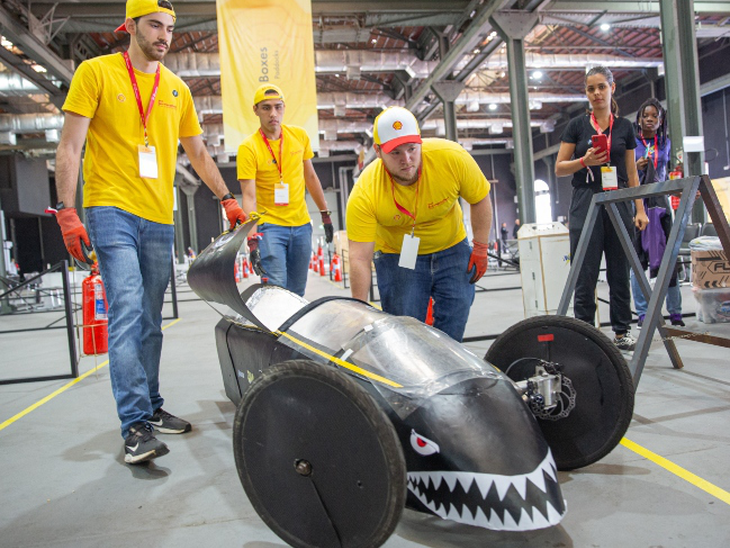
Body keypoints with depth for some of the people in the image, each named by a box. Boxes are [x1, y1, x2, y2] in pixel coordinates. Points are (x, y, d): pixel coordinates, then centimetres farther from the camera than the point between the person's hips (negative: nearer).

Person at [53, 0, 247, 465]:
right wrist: (67, 211, -12)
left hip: (160, 220, 5)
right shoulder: (96, 72, 2)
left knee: (151, 322, 9)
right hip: (112, 212, -5)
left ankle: (151, 407, 19)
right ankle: (136, 426, -10)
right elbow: (70, 147, -3)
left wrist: (228, 199, 15)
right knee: (127, 314, -14)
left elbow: (198, 154, 22)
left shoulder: (178, 89, 15)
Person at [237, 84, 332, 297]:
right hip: (269, 226, -4)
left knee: (297, 293, 9)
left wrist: (325, 214, 16)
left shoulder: (299, 135, 3)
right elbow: (249, 197, -16)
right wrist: (252, 240, -25)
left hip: (302, 225, 4)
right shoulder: (248, 148, -11)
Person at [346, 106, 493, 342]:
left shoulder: (452, 157, -24)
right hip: (397, 258, -2)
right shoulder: (364, 194, -28)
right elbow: (359, 259, -26)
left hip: (452, 250, 2)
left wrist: (481, 249, -6)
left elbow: (480, 199, -6)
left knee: (452, 329, 1)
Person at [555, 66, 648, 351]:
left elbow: (631, 173, 12)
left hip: (617, 202, 2)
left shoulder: (625, 127, 11)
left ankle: (622, 331, 14)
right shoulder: (577, 126, 6)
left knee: (619, 270, 4)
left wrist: (640, 209, 5)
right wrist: (584, 161, -14)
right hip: (585, 202, -2)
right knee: (585, 273, -4)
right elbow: (559, 168, 4)